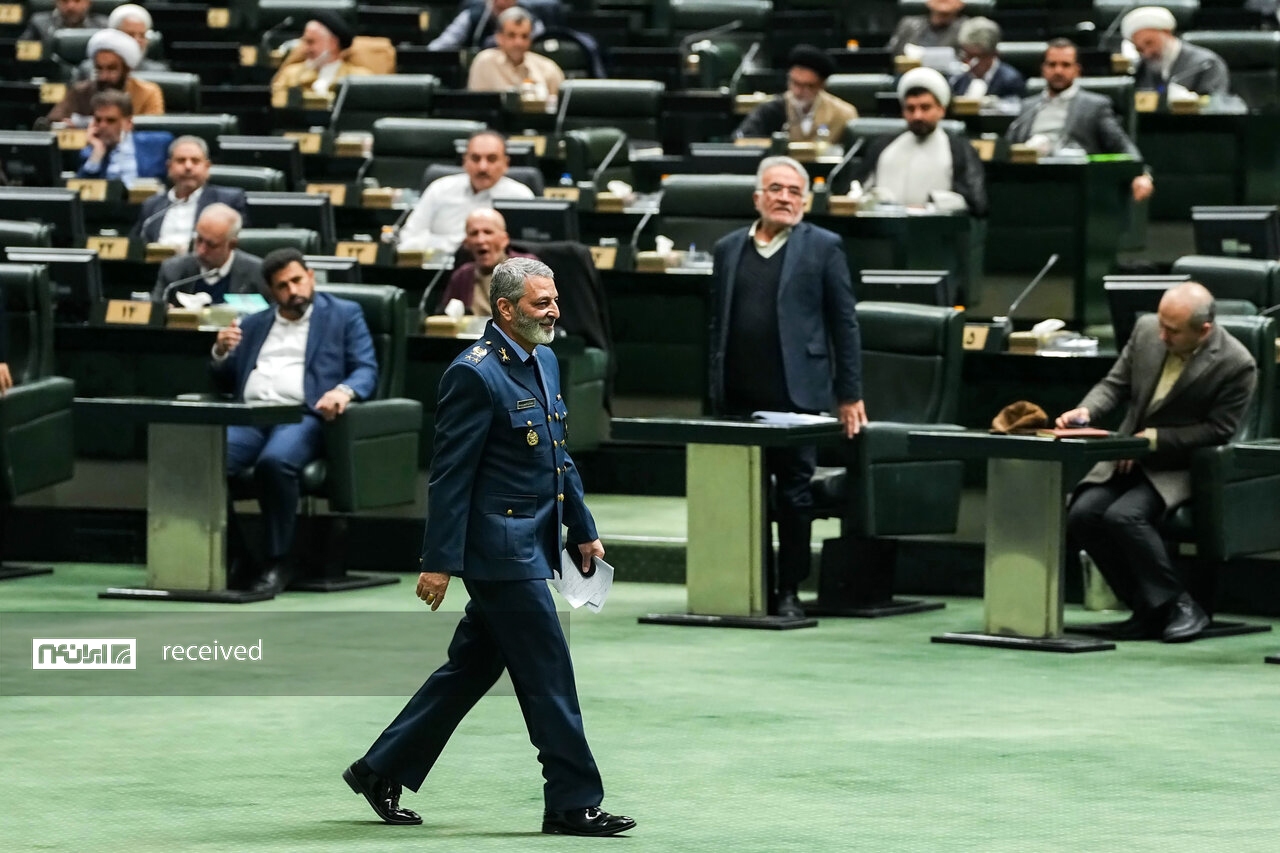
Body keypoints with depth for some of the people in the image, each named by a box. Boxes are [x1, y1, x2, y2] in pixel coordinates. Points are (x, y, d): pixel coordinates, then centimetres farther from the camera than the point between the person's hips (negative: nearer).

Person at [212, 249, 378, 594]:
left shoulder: (344, 316, 16)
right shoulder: (253, 325, 28)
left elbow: (366, 370, 5)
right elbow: (225, 382, 27)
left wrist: (343, 391, -18)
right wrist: (220, 352, 5)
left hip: (302, 416, -4)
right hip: (249, 417, 4)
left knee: (275, 461, -38)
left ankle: (277, 562, -25)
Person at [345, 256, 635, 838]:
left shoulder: (544, 362, 14)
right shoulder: (475, 375, -15)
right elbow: (450, 474, -17)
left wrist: (583, 529, 19)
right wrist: (439, 561, -18)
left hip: (533, 545, 10)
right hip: (501, 549, -10)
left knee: (471, 669, 14)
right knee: (549, 678, -5)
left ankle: (382, 771, 24)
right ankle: (573, 805, 1)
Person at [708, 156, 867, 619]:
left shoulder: (823, 247, 3)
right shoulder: (729, 249, 13)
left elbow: (844, 323, 2)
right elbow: (718, 324, 15)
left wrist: (850, 395, -2)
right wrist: (715, 390, 9)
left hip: (795, 392, -3)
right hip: (738, 397, 3)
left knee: (794, 494, 1)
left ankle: (789, 591, 6)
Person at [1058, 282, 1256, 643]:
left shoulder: (1236, 365, -19)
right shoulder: (1146, 330, -3)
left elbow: (1217, 431, -15)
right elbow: (1115, 384, 7)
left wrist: (1153, 438, -19)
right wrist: (1087, 410, -14)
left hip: (1180, 467, -6)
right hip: (1129, 457, 6)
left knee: (1123, 516, -30)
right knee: (1082, 515, -18)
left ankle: (1177, 606, -14)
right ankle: (1147, 608, -4)